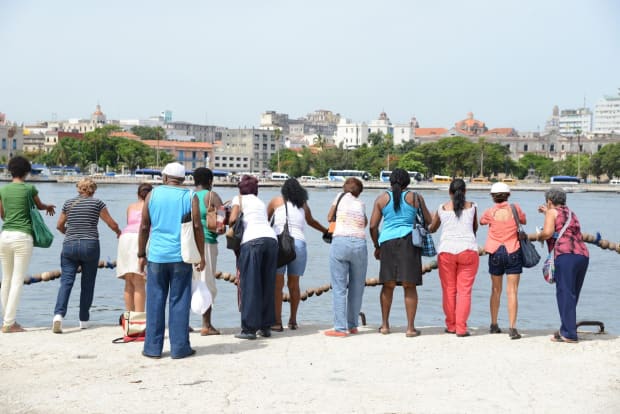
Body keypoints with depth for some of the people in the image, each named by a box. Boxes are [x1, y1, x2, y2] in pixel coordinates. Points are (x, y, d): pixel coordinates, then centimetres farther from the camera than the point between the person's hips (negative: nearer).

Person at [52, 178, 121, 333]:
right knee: (87, 283, 8)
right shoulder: (97, 203, 2)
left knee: (66, 281, -3)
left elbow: (59, 226, 20)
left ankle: (59, 314, -23)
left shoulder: (68, 203, 11)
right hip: (90, 245, -2)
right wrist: (118, 232, 26)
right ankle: (84, 320, 13)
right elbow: (112, 224, 5)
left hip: (69, 246, 2)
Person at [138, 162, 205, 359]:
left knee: (155, 302, 7)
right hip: (181, 256, -1)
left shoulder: (153, 194, 6)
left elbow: (144, 227, 6)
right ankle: (179, 348, 5)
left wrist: (141, 254, 13)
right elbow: (197, 227, -4)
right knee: (179, 302, 4)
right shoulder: (190, 197, 1)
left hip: (156, 256, 1)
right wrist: (201, 256, 3)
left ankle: (153, 347, 11)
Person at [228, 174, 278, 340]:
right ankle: (266, 326, 14)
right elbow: (262, 221, 18)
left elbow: (233, 218, 0)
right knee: (268, 286, 10)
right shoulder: (261, 202, 30)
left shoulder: (239, 198, 14)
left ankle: (250, 328, -4)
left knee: (250, 286, -3)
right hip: (271, 238, 5)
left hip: (252, 240, -5)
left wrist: (230, 225, 21)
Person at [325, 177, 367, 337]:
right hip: (359, 244, 2)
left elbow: (329, 217, 21)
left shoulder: (341, 196, 12)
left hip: (340, 242, -2)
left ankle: (340, 328, -5)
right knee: (356, 287, 12)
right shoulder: (361, 204, 16)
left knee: (339, 287, -2)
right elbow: (365, 223, 18)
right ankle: (353, 326, 17)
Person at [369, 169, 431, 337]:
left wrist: (377, 246, 17)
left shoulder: (382, 198, 9)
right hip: (409, 241, -1)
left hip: (387, 241, 1)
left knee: (388, 285, 11)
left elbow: (373, 225, 5)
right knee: (410, 286, 0)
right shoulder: (415, 197, 7)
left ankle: (385, 325, 16)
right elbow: (428, 220, 11)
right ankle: (410, 327, 0)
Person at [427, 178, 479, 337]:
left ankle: (451, 325, 14)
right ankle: (461, 328, -3)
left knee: (448, 290, 9)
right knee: (465, 290, 1)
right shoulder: (471, 207, 6)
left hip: (446, 251, 1)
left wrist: (431, 222, 43)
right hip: (468, 250, 0)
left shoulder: (442, 208, 6)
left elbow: (432, 229, 20)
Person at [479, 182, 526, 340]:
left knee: (496, 290, 16)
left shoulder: (490, 212, -4)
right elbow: (523, 221, 13)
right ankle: (512, 328, -10)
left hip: (495, 253, 1)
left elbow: (481, 221, 16)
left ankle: (494, 325, 24)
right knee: (512, 291, -3)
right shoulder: (515, 208, -4)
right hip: (513, 252, -1)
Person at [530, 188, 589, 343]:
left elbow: (548, 233, -9)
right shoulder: (571, 213, 26)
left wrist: (537, 236, 11)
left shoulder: (552, 212, 6)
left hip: (566, 255, -7)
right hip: (583, 255, 7)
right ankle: (566, 330, 19)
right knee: (573, 295, 13)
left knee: (565, 294, -7)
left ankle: (569, 334, -12)